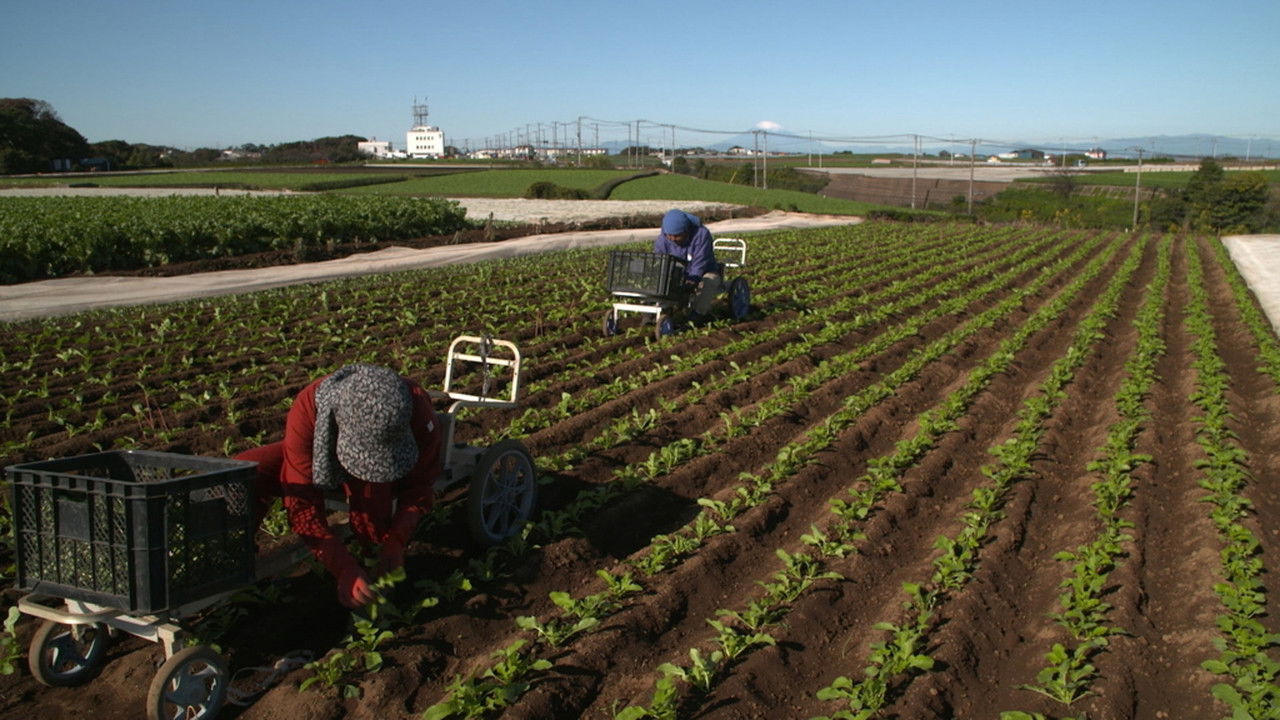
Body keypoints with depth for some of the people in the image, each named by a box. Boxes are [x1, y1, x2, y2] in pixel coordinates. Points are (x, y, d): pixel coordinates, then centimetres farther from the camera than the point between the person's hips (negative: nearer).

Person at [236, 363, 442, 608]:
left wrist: (396, 543, -35)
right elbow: (303, 505, -36)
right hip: (321, 457, 1)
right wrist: (345, 571, -43)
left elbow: (419, 488, -22)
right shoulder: (308, 410, -40)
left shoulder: (418, 410, -38)